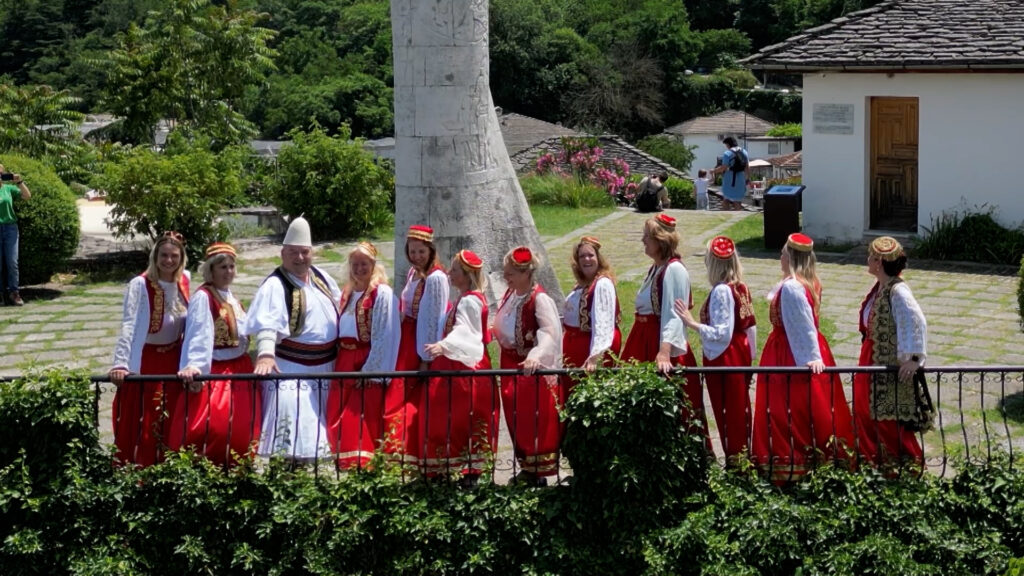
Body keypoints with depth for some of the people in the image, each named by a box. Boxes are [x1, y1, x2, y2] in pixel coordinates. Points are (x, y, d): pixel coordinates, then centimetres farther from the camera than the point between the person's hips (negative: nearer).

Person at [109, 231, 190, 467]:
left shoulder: (183, 281, 0)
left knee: (171, 427, 11)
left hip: (174, 361, 5)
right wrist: (120, 364, -34)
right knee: (140, 427, -2)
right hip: (144, 363, -5)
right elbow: (128, 327, -24)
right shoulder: (140, 285, -17)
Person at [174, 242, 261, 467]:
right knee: (212, 428, -16)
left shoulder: (230, 296, 13)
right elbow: (197, 336, -25)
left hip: (239, 372, 9)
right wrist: (193, 366, -37)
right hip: (215, 374, -9)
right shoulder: (203, 297, -13)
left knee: (240, 431, 9)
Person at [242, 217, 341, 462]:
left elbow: (341, 309, 20)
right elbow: (266, 323, -28)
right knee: (289, 421, -16)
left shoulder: (321, 277, 8)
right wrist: (265, 354, -44)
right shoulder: (275, 285, -14)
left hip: (324, 369, 7)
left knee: (315, 426, 14)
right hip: (289, 370, -7)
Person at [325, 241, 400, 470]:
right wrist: (336, 366, 7)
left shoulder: (382, 293, -6)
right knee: (337, 420, 5)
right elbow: (338, 331, 17)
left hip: (368, 367, -7)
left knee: (359, 423, -10)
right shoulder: (347, 294, 16)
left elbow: (386, 335, -11)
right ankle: (343, 467, 11)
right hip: (344, 363, 7)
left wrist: (371, 370, -16)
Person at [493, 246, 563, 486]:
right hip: (511, 364, 8)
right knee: (516, 418, 13)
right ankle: (527, 467, 25)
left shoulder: (539, 299, -19)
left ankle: (538, 472, 7)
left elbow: (551, 333, -31)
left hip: (532, 368, -8)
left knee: (536, 420, -1)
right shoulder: (510, 295, 6)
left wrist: (536, 356, -43)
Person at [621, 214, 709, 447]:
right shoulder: (655, 269, 15)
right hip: (643, 344, 10)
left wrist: (665, 351, -31)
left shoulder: (674, 269, -14)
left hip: (663, 344, -10)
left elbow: (674, 315, -22)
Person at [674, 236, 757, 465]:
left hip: (723, 357, -9)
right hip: (741, 352, 9)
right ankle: (745, 455, 25)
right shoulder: (741, 288, 3)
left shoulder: (721, 291, -21)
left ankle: (734, 461, 7)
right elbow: (750, 325, 11)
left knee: (728, 411, 1)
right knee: (741, 407, 16)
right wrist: (750, 354, 20)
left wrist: (693, 324, -26)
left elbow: (722, 333, -23)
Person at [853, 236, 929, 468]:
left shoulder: (897, 291, -22)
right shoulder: (879, 287, 6)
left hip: (892, 366, -10)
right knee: (865, 414, 17)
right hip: (871, 361, 10)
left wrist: (914, 358, -31)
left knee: (889, 420, -2)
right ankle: (876, 464, 30)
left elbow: (917, 323, -30)